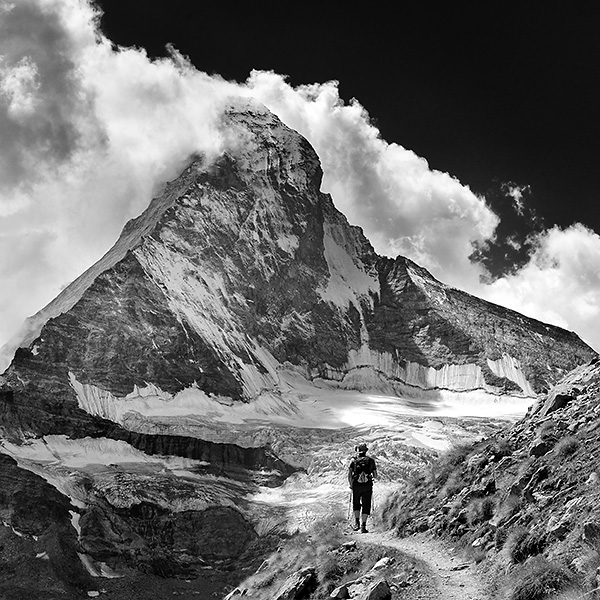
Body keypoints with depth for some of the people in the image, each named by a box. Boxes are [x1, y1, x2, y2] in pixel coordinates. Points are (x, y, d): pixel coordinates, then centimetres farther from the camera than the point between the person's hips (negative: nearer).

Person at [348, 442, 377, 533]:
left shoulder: (353, 460, 2)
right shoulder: (371, 460, 5)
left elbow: (349, 474, -6)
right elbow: (375, 475, 5)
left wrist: (351, 484, 5)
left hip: (356, 485, 0)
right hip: (367, 486, 0)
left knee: (356, 504, 18)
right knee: (366, 506, 7)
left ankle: (357, 523, 5)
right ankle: (363, 526, 0)